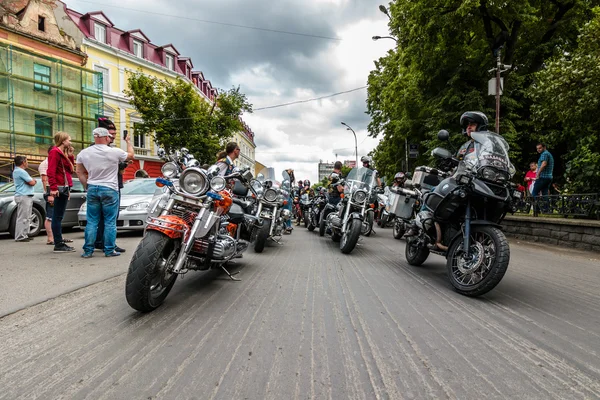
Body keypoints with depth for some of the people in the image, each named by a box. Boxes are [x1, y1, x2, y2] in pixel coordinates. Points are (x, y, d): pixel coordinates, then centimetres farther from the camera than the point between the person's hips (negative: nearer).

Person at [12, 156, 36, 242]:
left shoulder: (16, 171, 21)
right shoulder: (21, 171, -13)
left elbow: (31, 181, 18)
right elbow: (32, 183, -15)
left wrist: (32, 180, -4)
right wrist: (33, 180, 6)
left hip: (27, 197, 11)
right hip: (23, 196, -11)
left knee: (26, 217, 13)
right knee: (22, 218, -8)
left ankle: (25, 235, 18)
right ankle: (20, 237, -6)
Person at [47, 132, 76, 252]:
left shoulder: (62, 153, 22)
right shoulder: (55, 152, -8)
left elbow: (68, 170, 19)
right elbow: (51, 172, -18)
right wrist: (53, 190, -24)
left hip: (64, 188, 10)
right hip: (59, 188, -10)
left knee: (59, 216, 15)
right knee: (57, 217, -7)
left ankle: (59, 240, 22)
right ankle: (59, 245, -5)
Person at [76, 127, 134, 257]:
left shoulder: (84, 153, 3)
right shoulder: (115, 152, -9)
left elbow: (79, 172, 9)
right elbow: (131, 155, 9)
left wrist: (87, 186, 16)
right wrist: (129, 142, 24)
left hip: (92, 189, 4)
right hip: (110, 190, -4)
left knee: (92, 221, 9)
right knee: (110, 222, 3)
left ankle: (88, 250, 11)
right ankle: (109, 250, 6)